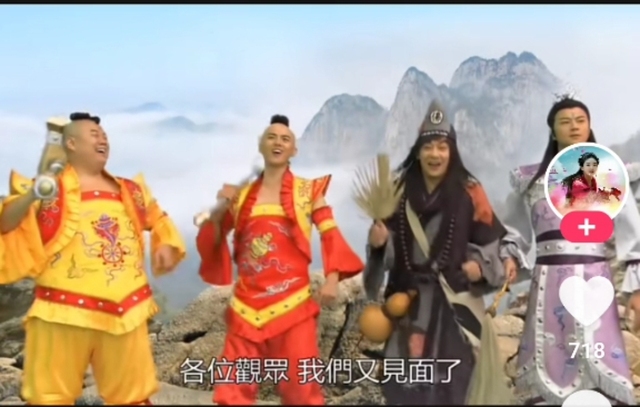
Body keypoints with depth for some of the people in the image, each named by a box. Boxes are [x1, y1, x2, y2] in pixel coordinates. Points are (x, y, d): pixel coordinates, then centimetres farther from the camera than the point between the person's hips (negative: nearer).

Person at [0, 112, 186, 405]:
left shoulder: (130, 190, 16)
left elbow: (158, 219, 28)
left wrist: (165, 246, 8)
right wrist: (32, 195, -29)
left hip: (124, 309, 5)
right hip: (64, 310, -4)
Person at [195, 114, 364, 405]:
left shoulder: (307, 190, 5)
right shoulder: (242, 194, 11)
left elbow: (329, 235, -1)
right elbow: (213, 241, 13)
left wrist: (332, 277, -14)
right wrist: (220, 208, -3)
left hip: (292, 303, -2)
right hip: (247, 304, 2)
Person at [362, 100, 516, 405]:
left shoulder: (469, 191, 0)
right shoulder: (399, 189, 6)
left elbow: (489, 238, 3)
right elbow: (387, 239, 9)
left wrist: (480, 265, -15)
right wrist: (377, 239, -13)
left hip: (456, 296, -2)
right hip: (408, 295, 2)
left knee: (455, 373, -2)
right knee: (407, 375, 3)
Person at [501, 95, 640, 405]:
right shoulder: (531, 178, 12)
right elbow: (515, 231, 16)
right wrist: (508, 261, -2)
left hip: (593, 281, -1)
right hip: (548, 283, 1)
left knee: (598, 369, -7)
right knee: (548, 366, 2)